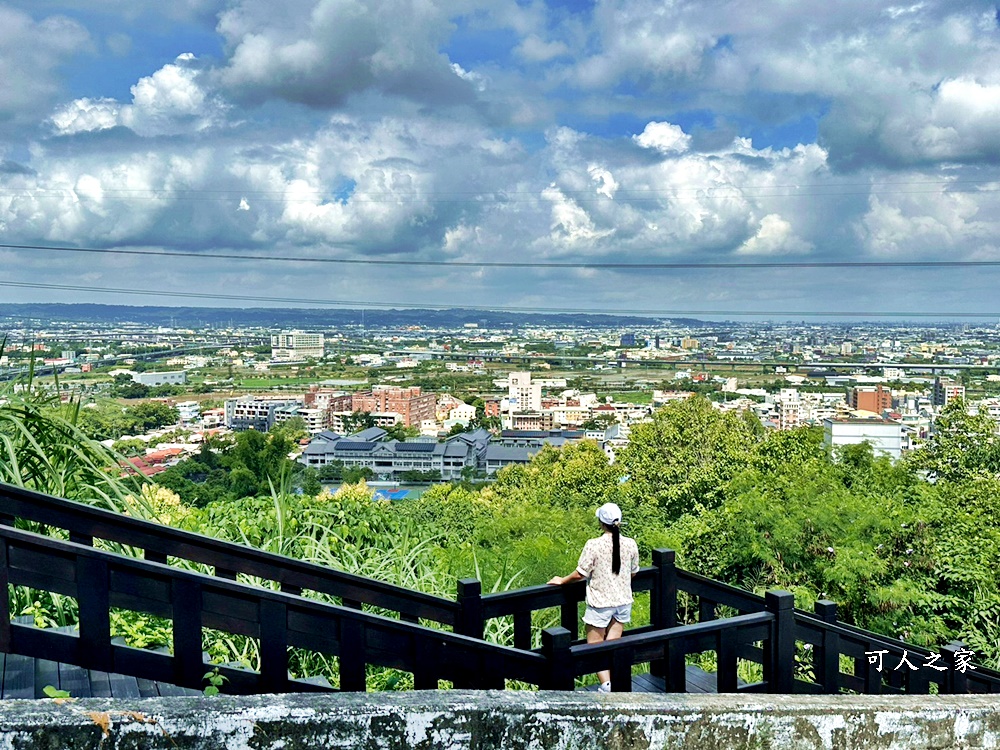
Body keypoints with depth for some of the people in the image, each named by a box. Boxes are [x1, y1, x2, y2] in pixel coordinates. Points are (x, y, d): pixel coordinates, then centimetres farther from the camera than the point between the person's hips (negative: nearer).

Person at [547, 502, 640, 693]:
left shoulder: (593, 545, -19)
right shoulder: (630, 544, -6)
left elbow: (580, 574, -15)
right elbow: (633, 572, 9)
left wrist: (561, 581, 3)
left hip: (600, 602, -4)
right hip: (623, 601, 5)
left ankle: (606, 684, -7)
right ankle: (615, 683, 14)